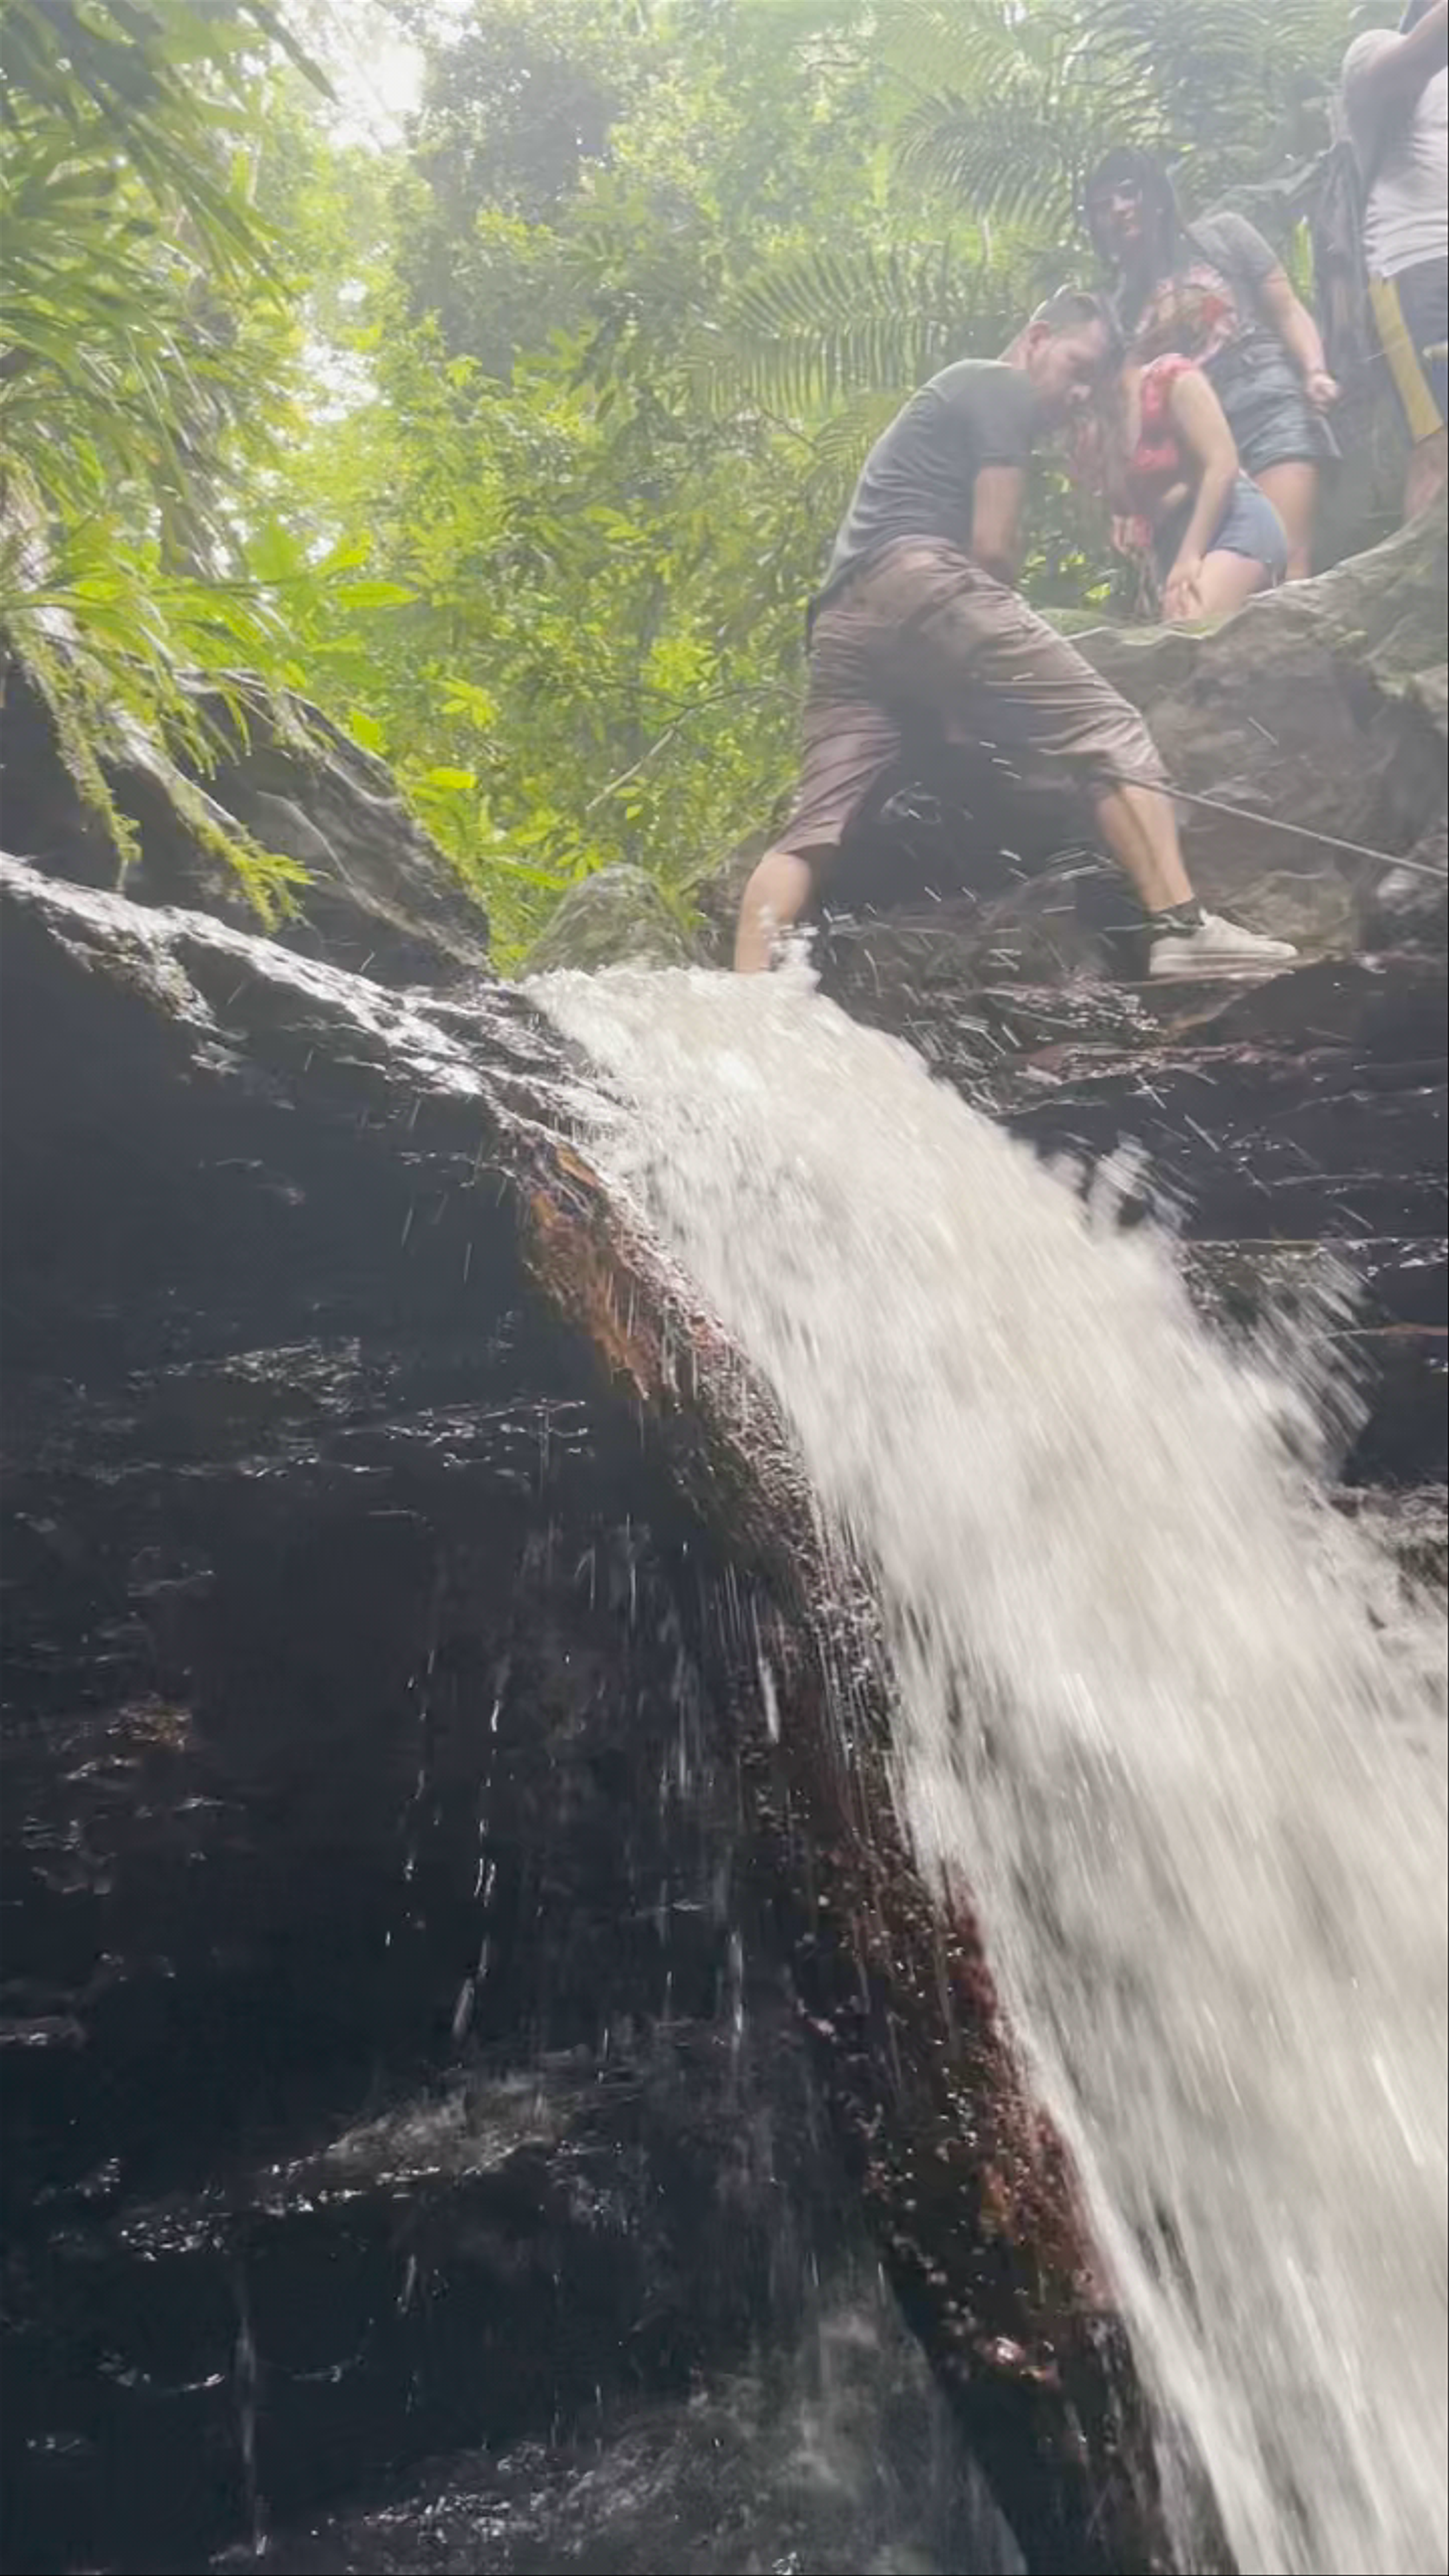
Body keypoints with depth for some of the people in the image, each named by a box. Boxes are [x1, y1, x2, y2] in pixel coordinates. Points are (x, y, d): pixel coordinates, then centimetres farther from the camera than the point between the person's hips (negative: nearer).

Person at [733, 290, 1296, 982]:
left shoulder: (951, 392, 40)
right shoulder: (1002, 388, 11)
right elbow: (992, 548, -3)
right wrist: (1007, 643, 14)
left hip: (844, 617, 9)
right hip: (918, 581, -9)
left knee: (812, 830, -3)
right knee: (1110, 731, -9)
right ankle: (1181, 930, -21)